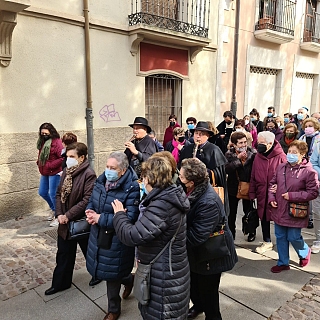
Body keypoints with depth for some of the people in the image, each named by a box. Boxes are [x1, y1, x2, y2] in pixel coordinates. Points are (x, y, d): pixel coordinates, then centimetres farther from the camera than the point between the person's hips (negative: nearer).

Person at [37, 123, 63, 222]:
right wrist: (39, 163, 6)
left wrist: (50, 166, -21)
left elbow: (62, 158, -24)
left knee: (53, 194, -4)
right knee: (42, 192, 16)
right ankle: (53, 208, 39)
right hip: (44, 173, 9)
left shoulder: (56, 142, -16)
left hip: (54, 173, -9)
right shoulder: (42, 142, 10)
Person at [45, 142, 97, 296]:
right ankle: (61, 283, 36)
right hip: (65, 221, 7)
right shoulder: (66, 171, 2)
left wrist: (68, 215, -21)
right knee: (64, 254, 18)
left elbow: (87, 201, -25)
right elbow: (59, 193, 6)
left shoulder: (88, 174, -21)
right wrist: (59, 214, -7)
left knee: (90, 252, 16)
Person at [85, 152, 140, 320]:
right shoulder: (101, 180, -2)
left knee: (111, 273, 12)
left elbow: (129, 218, -29)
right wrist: (90, 212, -13)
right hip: (99, 235, 7)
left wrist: (100, 218, -26)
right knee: (107, 270, 21)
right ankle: (128, 279, 53)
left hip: (117, 240, -7)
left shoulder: (132, 188, -24)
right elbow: (91, 201, 11)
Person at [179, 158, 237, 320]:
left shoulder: (208, 202, -36)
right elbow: (186, 218, 4)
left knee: (207, 291, 14)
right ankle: (198, 305, 55)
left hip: (210, 255, -8)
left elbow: (196, 236, -34)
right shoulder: (194, 191, -10)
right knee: (192, 284, 26)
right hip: (196, 251, 8)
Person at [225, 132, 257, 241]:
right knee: (232, 212, 15)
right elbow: (226, 169, -23)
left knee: (248, 211, 14)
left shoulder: (253, 153, -11)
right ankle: (231, 233, 32)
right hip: (233, 187, 1)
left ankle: (251, 232, 35)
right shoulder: (229, 154, -9)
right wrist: (238, 158, -26)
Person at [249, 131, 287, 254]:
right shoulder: (258, 157, 2)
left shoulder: (280, 156, -11)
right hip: (262, 194, 4)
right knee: (264, 217, 14)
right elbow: (253, 177, 7)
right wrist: (252, 193, 5)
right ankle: (267, 242, 32)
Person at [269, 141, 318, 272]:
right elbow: (272, 183, 13)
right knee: (280, 237, 14)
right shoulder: (281, 167, 3)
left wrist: (292, 196, -17)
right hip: (279, 210, 5)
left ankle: (304, 253, 40)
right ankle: (283, 263, 31)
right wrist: (271, 198, -1)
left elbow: (313, 192, -12)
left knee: (294, 238, 6)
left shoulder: (309, 171, -13)